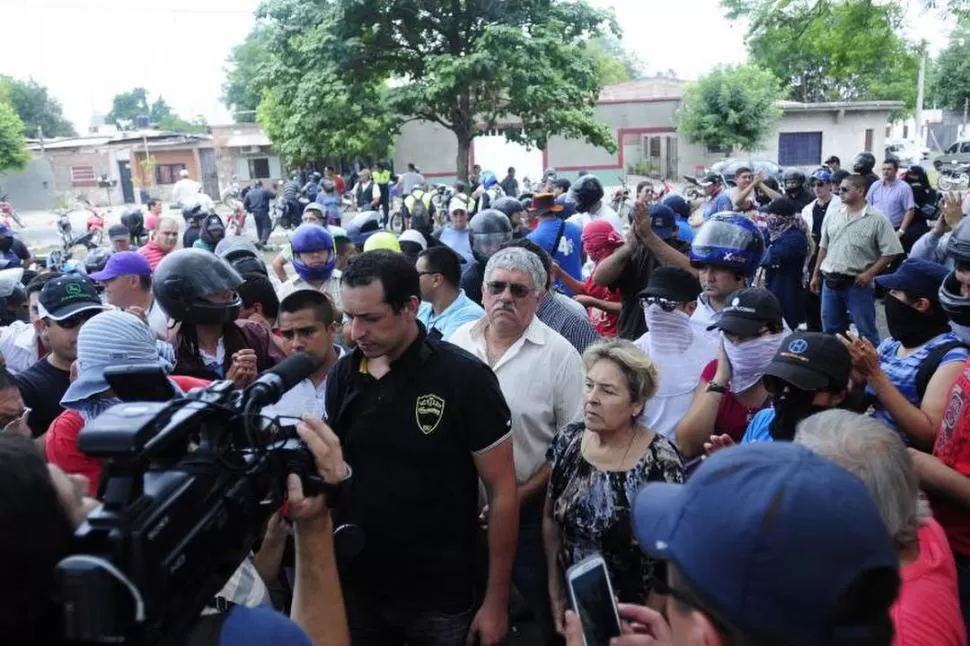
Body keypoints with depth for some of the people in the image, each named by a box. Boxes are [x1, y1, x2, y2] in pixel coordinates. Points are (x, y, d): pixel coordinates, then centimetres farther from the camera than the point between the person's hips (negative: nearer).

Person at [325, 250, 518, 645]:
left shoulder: (465, 378, -16)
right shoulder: (342, 376, -4)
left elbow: (502, 491, -11)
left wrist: (496, 601, -10)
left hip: (440, 598, -3)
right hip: (354, 586, 4)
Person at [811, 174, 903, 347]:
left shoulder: (876, 219, -9)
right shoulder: (833, 215, 7)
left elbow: (891, 252, -10)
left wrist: (869, 274, -15)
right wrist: (816, 275, 14)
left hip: (858, 284, -5)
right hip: (830, 282, 5)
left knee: (866, 331, 3)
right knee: (831, 330, 15)